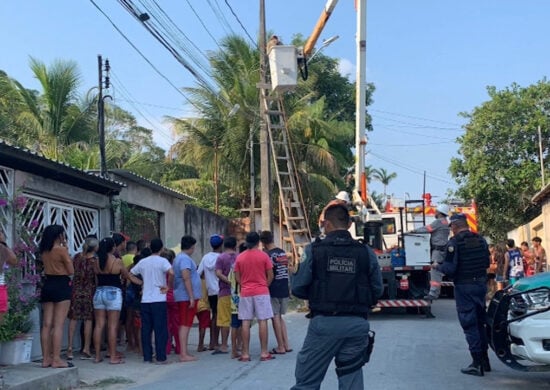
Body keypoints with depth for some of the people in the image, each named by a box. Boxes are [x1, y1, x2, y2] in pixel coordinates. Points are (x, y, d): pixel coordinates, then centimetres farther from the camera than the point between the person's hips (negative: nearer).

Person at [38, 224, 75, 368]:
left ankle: (46, 358, 11)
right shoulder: (62, 250, -10)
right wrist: (67, 250, -1)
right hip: (61, 286, -7)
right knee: (58, 324, -5)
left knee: (46, 324, 7)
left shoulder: (44, 251, 9)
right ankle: (56, 359, -4)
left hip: (47, 285, 7)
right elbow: (71, 271, -7)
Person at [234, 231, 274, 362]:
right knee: (262, 321, 1)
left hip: (245, 293, 2)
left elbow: (237, 278, 5)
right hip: (261, 292, -2)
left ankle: (245, 353, 6)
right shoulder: (263, 255, -4)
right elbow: (270, 276, -2)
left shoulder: (240, 257, 3)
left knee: (246, 323, 4)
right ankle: (264, 353, 1)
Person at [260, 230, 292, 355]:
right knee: (280, 317, 17)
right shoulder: (283, 253, 10)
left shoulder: (268, 255, -13)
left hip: (274, 291, -7)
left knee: (275, 318, 1)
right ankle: (286, 345, 15)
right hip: (284, 290, 7)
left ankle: (281, 347, 4)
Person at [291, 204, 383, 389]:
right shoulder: (366, 252, 1)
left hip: (323, 323, -2)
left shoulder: (313, 250, -5)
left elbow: (298, 289, -6)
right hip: (357, 325, 2)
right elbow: (377, 291, 3)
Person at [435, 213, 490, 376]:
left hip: (464, 286, -6)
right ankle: (484, 359, 24)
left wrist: (437, 266, 2)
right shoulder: (481, 240, 6)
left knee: (469, 324, -1)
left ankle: (477, 364, -1)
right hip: (481, 284, 6)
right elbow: (487, 263, 13)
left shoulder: (454, 242, -13)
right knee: (480, 322, 17)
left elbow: (450, 269, -17)